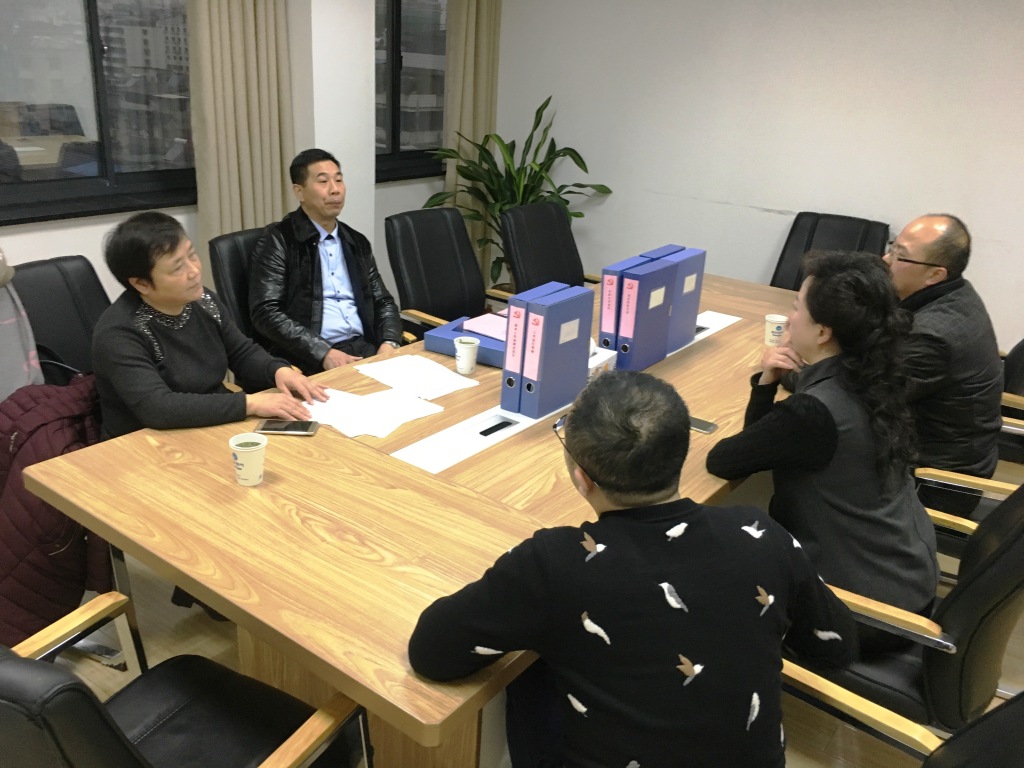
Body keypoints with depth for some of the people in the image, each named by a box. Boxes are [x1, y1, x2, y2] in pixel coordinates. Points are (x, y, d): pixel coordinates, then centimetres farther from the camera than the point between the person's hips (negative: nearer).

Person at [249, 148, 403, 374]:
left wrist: (389, 343, -4)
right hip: (306, 358, -5)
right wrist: (323, 353, -19)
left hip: (362, 347, 6)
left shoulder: (357, 242, 17)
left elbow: (383, 302, 17)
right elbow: (266, 313, -9)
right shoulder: (278, 241, -1)